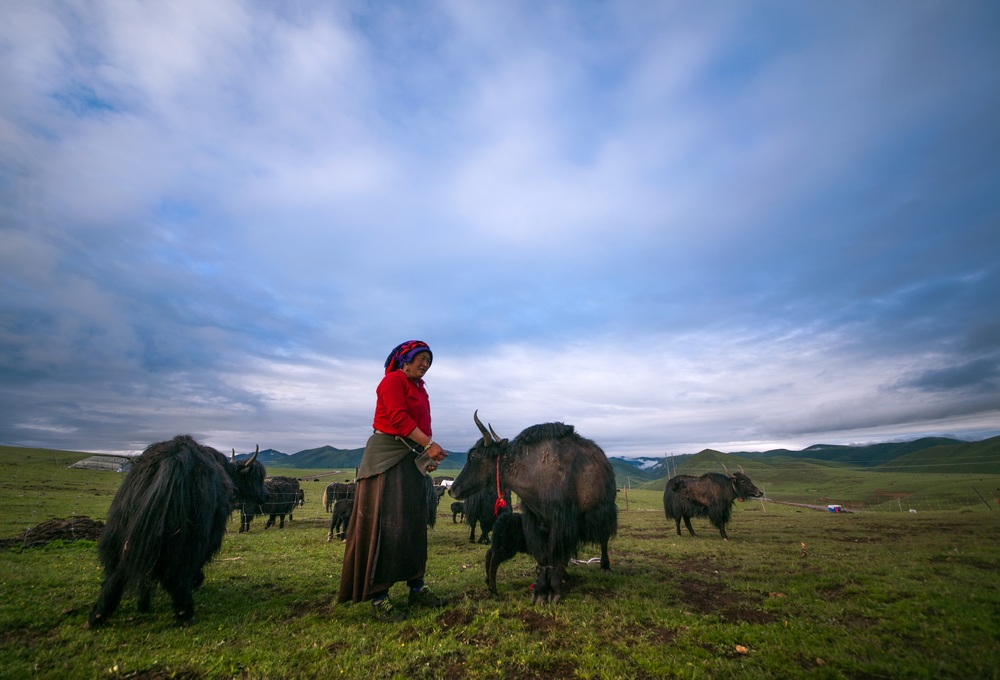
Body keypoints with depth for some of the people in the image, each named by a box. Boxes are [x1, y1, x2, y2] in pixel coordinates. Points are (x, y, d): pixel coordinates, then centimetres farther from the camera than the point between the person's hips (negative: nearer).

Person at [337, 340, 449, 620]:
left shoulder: (419, 388, 18)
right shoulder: (393, 379, -7)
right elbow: (399, 418, -19)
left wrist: (427, 456, 3)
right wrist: (429, 444, -23)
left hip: (411, 458, 9)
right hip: (386, 455, -9)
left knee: (414, 524, 12)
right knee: (385, 523, -5)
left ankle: (416, 589, 23)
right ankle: (378, 598, 5)